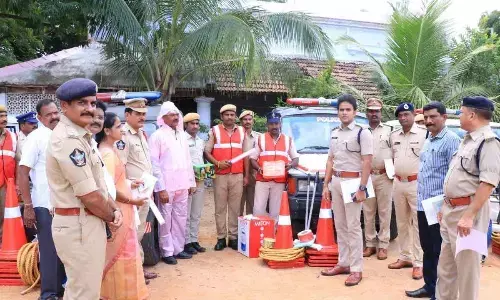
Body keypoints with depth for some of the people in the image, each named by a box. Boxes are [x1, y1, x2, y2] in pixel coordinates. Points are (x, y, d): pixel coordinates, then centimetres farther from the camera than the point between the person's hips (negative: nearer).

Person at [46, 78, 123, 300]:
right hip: (78, 225, -10)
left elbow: (98, 183, 16)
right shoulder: (68, 139, -19)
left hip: (85, 222, 10)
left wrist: (114, 209, 2)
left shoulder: (78, 137, 14)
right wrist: (111, 217, -5)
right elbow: (90, 196, -21)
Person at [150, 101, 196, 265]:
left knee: (181, 218, 11)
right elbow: (154, 164, -10)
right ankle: (167, 252, 13)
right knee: (166, 220, 2)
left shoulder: (182, 135, 13)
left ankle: (178, 249, 23)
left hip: (182, 186, 6)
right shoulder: (157, 136, -6)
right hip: (166, 186, -6)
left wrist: (191, 182, 12)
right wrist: (161, 188, -14)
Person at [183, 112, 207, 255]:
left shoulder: (201, 141, 17)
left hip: (200, 181, 7)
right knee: (186, 214, -1)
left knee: (196, 214, 12)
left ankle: (194, 240, 20)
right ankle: (186, 242, 6)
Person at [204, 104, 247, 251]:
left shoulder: (241, 131, 12)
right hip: (220, 175, -2)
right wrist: (218, 163, -15)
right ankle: (221, 238, 8)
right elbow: (206, 152, 1)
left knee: (235, 207, 3)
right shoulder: (215, 131, 5)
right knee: (220, 207, 1)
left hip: (237, 175, 2)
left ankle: (233, 237, 9)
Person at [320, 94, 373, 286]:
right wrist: (326, 184, 12)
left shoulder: (362, 133, -8)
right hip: (335, 181, 7)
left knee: (353, 227, -5)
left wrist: (362, 188, -18)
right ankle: (343, 263, 22)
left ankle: (356, 269, 2)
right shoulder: (334, 133, 13)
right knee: (340, 226, 12)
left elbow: (367, 162, -13)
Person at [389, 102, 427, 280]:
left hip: (417, 184, -6)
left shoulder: (424, 134, -8)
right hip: (398, 183, 6)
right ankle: (405, 257, 25)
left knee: (418, 224, -3)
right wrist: (395, 173, 13)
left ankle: (418, 263, 2)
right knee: (402, 223, 13)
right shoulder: (394, 136, 10)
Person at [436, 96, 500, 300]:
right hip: (451, 210, 9)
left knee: (467, 267, 1)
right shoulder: (467, 140, 14)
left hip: (468, 210, -9)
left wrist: (469, 215, -28)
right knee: (445, 265, 17)